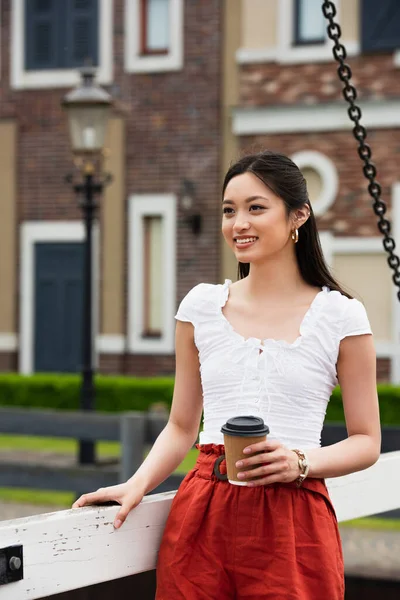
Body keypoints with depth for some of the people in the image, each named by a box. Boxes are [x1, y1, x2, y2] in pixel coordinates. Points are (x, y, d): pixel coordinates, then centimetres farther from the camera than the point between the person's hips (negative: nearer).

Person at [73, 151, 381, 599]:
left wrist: (301, 463, -13)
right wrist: (137, 485, -2)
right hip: (203, 515, 2)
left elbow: (366, 441, 4)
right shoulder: (202, 306, 9)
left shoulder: (340, 316, 0)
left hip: (293, 522, -2)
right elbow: (181, 427, 14)